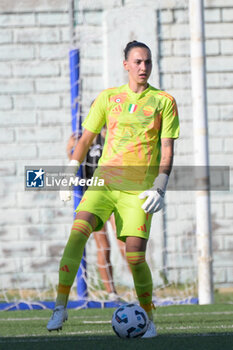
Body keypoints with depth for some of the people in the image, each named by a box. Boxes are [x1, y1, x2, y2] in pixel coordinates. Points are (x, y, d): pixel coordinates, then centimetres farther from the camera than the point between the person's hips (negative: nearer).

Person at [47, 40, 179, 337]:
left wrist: (159, 190, -11)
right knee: (78, 231, -21)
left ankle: (148, 319, 12)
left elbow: (167, 149, 0)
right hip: (104, 180, 2)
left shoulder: (164, 101, 4)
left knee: (135, 256, -10)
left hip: (138, 190, -2)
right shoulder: (108, 98, 9)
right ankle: (60, 306, -17)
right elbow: (86, 138, 14)